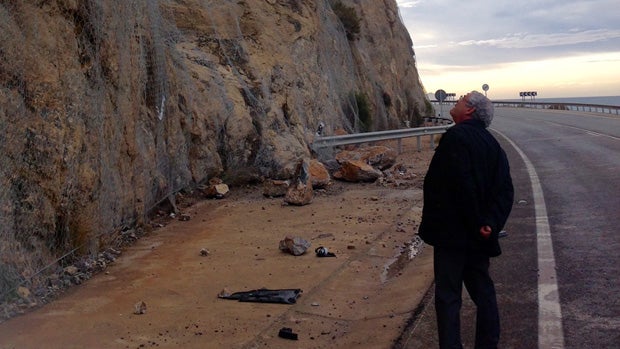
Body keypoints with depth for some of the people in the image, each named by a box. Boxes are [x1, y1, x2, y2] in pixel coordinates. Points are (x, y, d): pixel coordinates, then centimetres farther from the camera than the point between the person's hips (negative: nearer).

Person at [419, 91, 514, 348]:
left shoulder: (456, 136, -15)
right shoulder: (491, 144, 10)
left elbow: (462, 186, -24)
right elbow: (505, 191, 3)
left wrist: (476, 222, -14)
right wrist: (491, 223, -8)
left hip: (452, 233, -8)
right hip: (478, 239, 8)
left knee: (448, 297, -1)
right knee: (482, 291, 17)